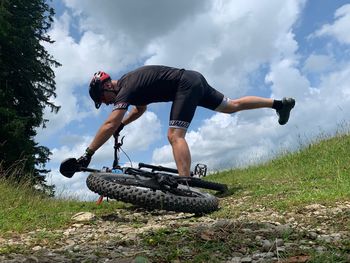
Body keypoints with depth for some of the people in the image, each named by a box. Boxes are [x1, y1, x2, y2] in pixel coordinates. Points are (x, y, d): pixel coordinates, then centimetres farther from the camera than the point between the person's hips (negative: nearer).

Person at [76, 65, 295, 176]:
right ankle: (281, 103, 32)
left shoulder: (125, 89, -15)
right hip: (194, 80, 10)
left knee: (175, 136, -17)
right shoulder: (129, 84, 13)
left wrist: (88, 154, -22)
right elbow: (141, 109, 31)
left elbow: (109, 125, -25)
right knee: (232, 106, 20)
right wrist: (122, 125, 18)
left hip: (186, 84, -10)